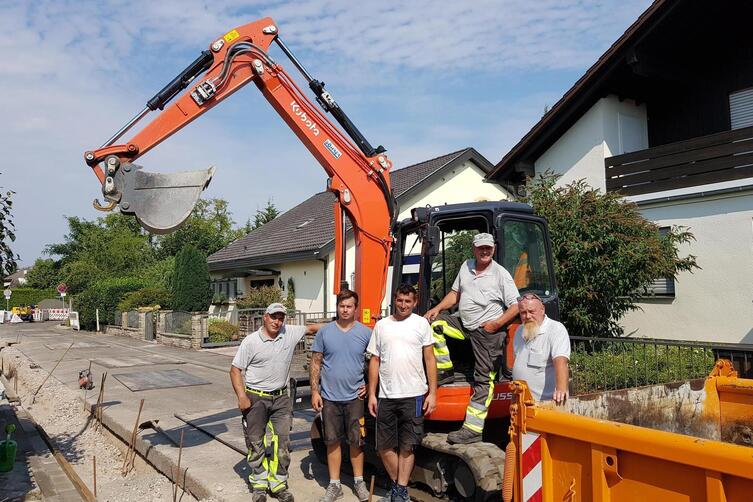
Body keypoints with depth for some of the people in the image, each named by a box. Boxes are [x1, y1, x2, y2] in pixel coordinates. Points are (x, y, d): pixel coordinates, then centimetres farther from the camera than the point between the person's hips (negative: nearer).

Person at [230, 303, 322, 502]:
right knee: (255, 443, 6)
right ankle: (259, 484, 22)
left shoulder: (290, 333, -1)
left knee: (282, 442, 3)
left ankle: (278, 484, 16)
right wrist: (242, 397, -15)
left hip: (281, 398, 3)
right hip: (255, 399, -3)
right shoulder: (251, 341, -9)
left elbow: (311, 328, 13)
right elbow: (235, 370, -6)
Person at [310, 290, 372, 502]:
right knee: (332, 442, 9)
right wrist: (314, 391, -2)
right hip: (329, 397, 1)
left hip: (355, 397, -1)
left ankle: (359, 481, 25)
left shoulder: (366, 333, -2)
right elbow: (316, 363, 3)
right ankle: (334, 485, 21)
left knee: (356, 441, 8)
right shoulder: (324, 332, 0)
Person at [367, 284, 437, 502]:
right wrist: (371, 394, 5)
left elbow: (430, 359, 3)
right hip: (386, 396, 3)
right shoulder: (381, 325, 8)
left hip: (413, 396, -2)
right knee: (384, 447, 9)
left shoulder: (421, 323, 3)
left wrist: (432, 393, -3)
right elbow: (374, 361, 10)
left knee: (407, 447, 5)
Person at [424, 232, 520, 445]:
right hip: (464, 324, 7)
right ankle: (444, 372, 0)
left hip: (488, 332, -6)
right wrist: (437, 309, 4)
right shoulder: (466, 266, 10)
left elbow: (515, 306, -10)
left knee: (483, 380, -5)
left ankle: (473, 428, -2)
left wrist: (496, 324, -17)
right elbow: (455, 293, 18)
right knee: (434, 322, -7)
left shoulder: (501, 274, -9)